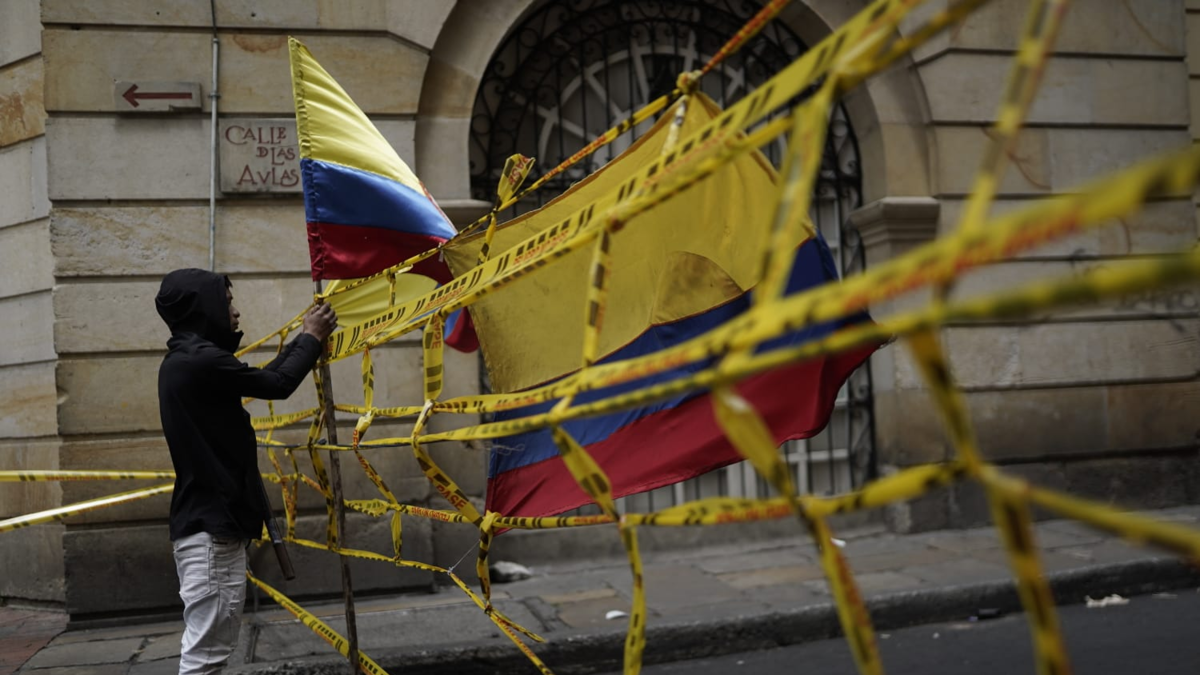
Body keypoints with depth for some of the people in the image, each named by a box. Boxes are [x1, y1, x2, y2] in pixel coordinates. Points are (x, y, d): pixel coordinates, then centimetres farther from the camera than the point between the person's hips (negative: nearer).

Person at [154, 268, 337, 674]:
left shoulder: (185, 360, 15)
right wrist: (311, 338, 6)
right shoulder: (201, 360, -18)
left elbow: (261, 380, 21)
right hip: (212, 525, -11)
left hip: (208, 520, 11)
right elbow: (278, 385, -9)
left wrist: (305, 338, 24)